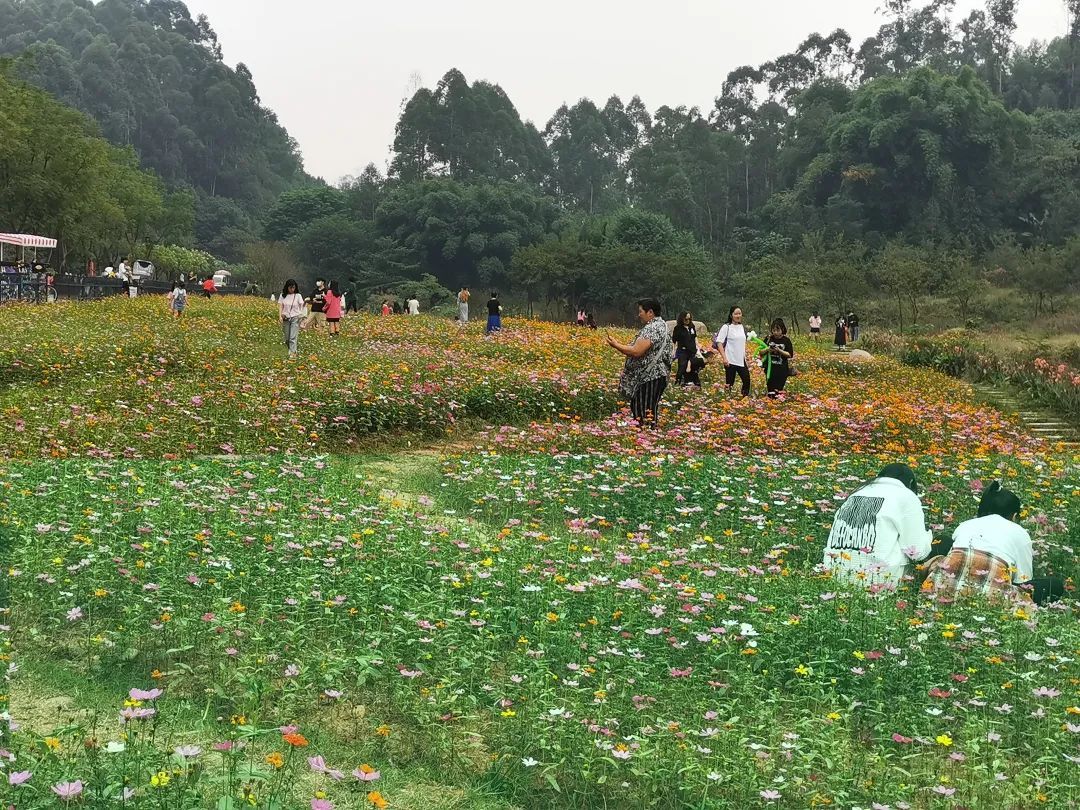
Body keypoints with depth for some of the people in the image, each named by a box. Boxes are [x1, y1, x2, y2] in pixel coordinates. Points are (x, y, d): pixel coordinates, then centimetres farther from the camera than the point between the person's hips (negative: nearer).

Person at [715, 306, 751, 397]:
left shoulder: (743, 328, 11)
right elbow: (719, 343, -12)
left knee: (747, 380, 4)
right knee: (729, 383, -2)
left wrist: (745, 356, 16)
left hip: (741, 360, 6)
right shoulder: (726, 327, -7)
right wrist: (724, 358, -20)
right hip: (730, 361, -6)